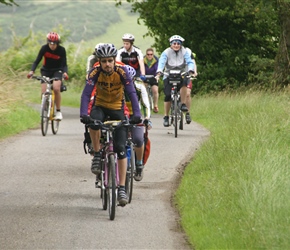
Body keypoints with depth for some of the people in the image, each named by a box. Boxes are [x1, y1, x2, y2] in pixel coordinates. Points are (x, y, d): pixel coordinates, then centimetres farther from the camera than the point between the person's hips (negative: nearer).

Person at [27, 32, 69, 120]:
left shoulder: (61, 50, -16)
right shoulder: (44, 48, -16)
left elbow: (64, 64, -15)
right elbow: (37, 61, -15)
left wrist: (65, 72, -36)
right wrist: (32, 71, -31)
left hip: (57, 71, -1)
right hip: (46, 70, 2)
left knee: (56, 88, -28)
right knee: (44, 93, -13)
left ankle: (58, 111, -15)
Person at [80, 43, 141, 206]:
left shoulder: (122, 72, -20)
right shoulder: (95, 72, -18)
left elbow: (132, 93, -25)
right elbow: (86, 93, -27)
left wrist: (137, 114, -40)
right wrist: (84, 114, -43)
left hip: (117, 109, 0)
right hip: (100, 106, 0)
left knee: (121, 148, -11)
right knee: (94, 122, -37)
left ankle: (122, 188, -8)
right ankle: (97, 155, -15)